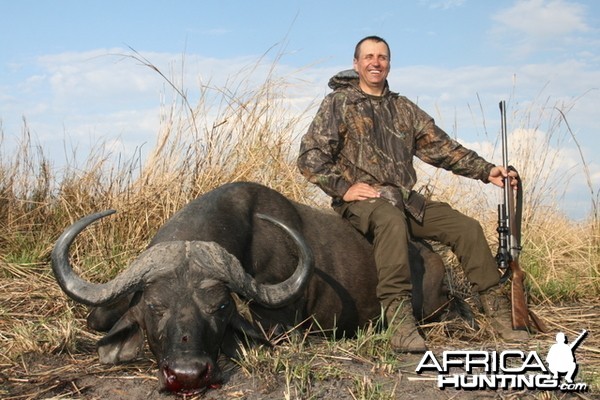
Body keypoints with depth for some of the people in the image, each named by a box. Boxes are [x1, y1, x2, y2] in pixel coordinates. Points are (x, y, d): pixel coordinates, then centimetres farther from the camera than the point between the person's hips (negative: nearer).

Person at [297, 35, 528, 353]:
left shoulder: (403, 108, 18)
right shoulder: (339, 103, 3)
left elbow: (441, 147, 14)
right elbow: (310, 156, -5)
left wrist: (485, 171, 3)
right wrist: (343, 187, -16)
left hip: (405, 199, 6)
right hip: (361, 199, -6)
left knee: (467, 227, -6)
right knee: (392, 220, -38)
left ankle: (498, 311, 4)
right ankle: (399, 322, -43)